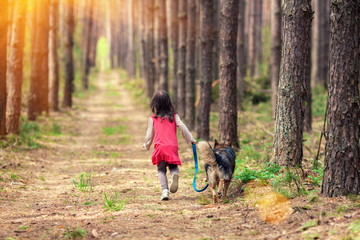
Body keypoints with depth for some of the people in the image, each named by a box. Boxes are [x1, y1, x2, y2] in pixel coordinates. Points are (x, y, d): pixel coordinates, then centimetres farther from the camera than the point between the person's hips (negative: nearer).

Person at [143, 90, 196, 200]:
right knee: (173, 166, 14)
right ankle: (175, 174, -22)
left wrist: (146, 146, 33)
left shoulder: (152, 119, 9)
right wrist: (191, 140, 15)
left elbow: (149, 135, 15)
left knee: (161, 170, 8)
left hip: (160, 147, -1)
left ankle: (165, 190, -9)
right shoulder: (174, 117, 11)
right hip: (173, 147, 1)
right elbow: (183, 128, 4)